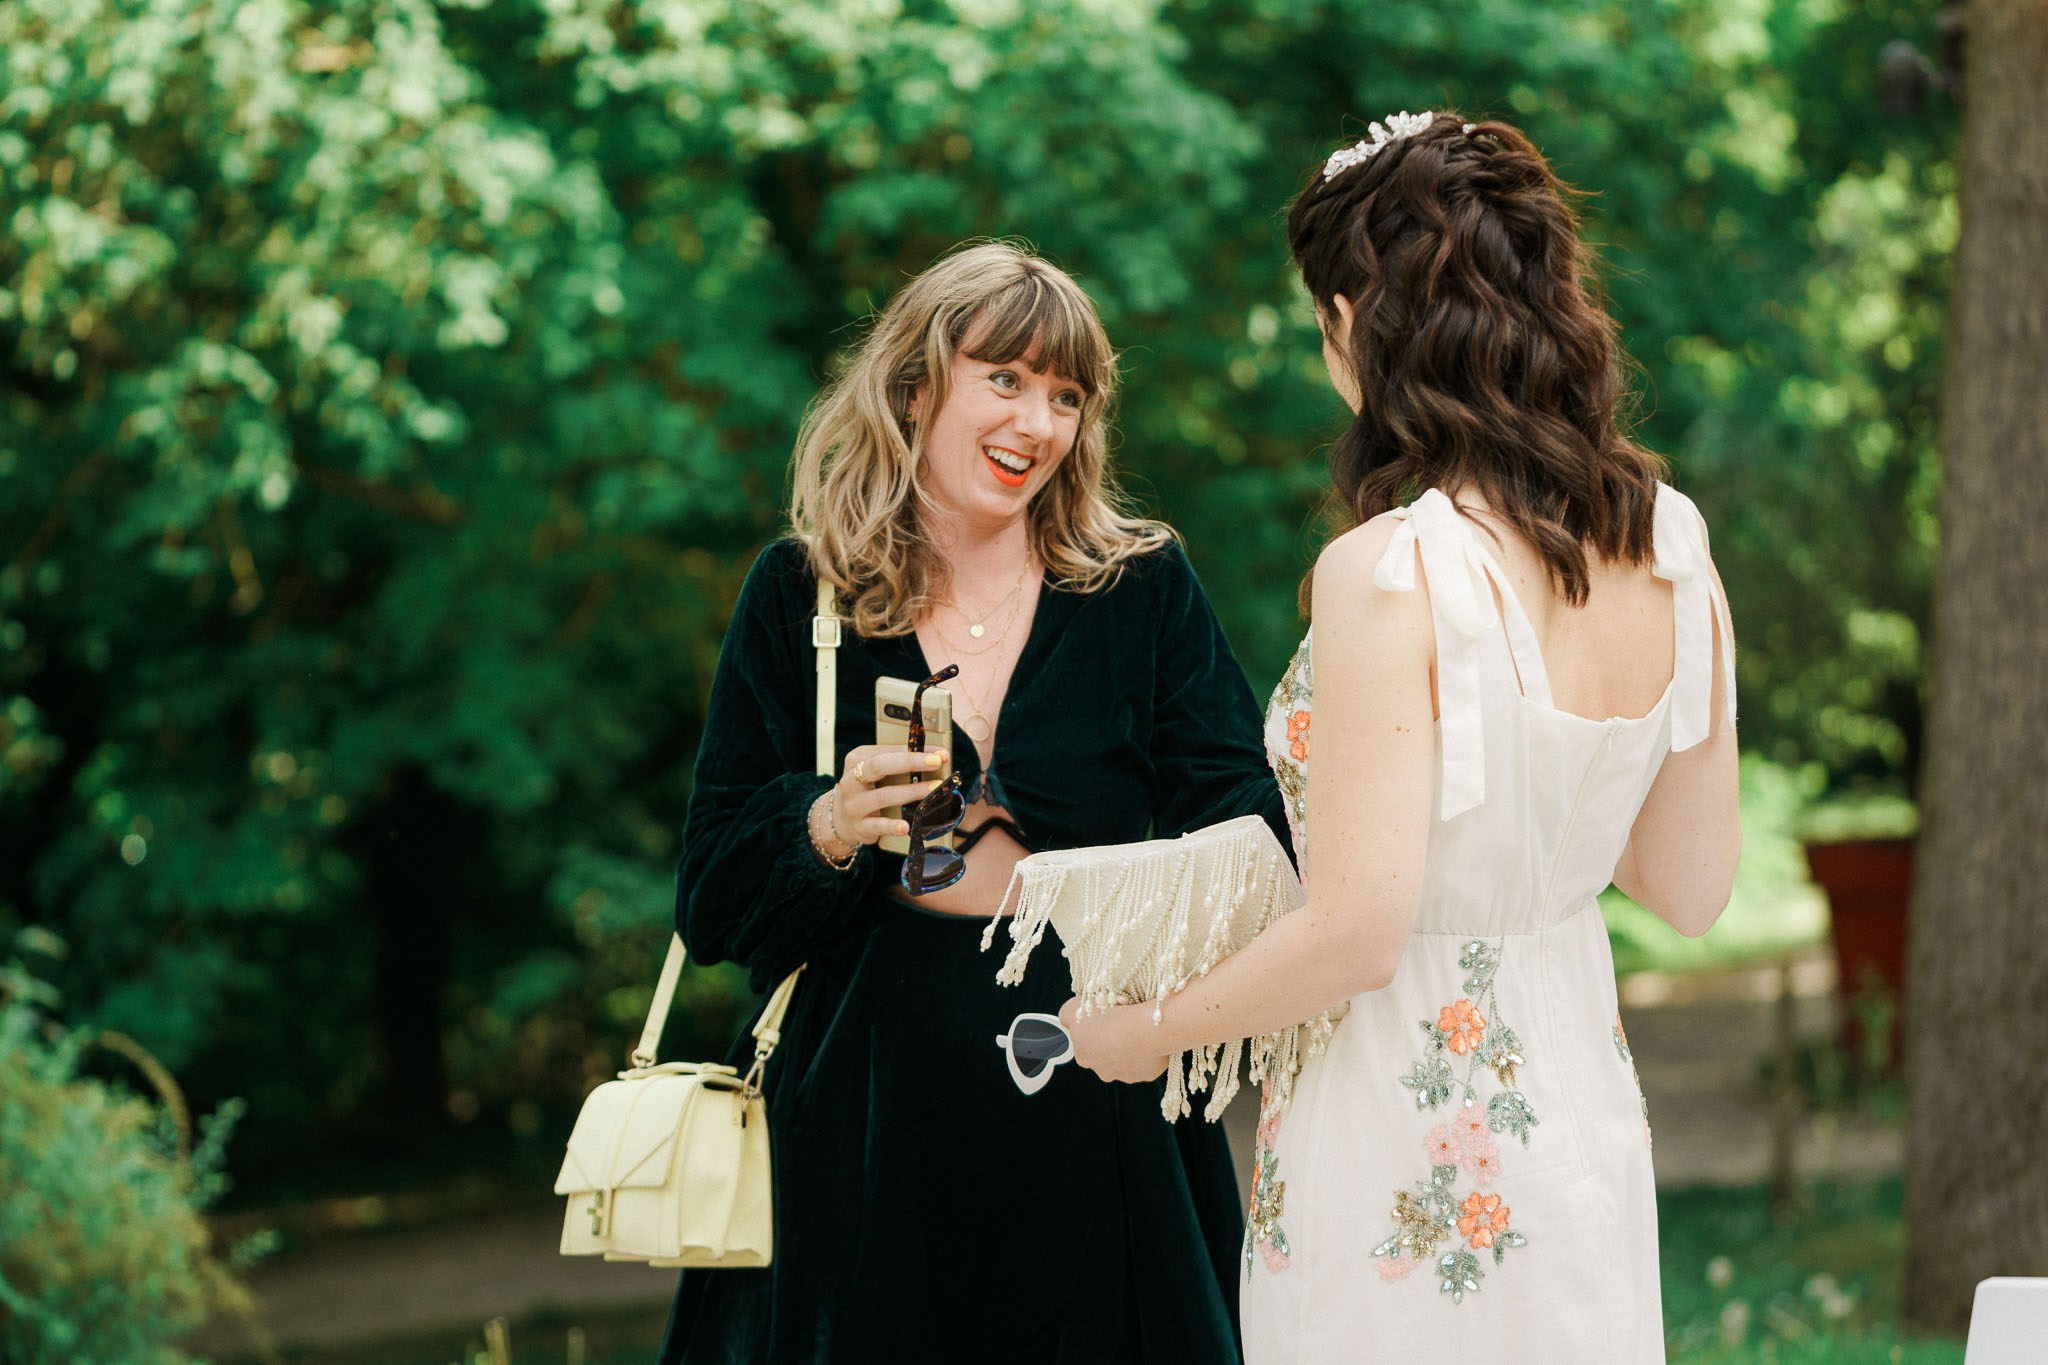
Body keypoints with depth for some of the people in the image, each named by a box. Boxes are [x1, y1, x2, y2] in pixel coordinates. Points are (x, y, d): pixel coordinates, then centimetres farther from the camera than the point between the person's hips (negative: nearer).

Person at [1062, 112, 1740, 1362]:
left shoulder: (1391, 572, -22)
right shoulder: (1673, 545, -2)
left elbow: (1356, 935, -22)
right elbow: (1692, 889, 5)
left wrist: (1148, 1033, -6)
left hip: (1408, 1153, -7)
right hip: (1585, 1108, 7)